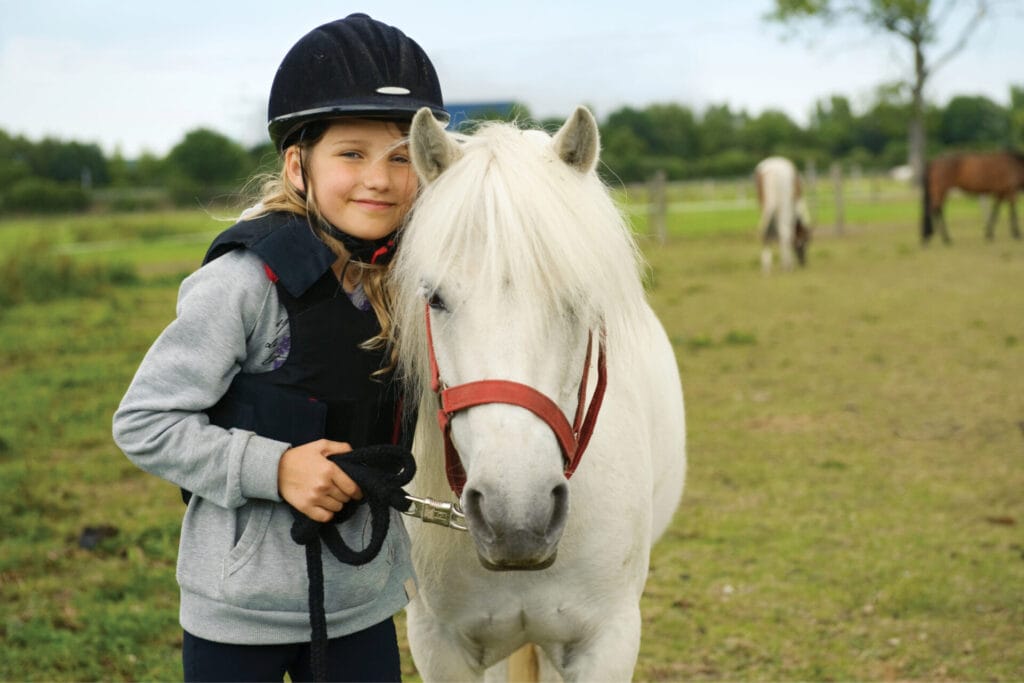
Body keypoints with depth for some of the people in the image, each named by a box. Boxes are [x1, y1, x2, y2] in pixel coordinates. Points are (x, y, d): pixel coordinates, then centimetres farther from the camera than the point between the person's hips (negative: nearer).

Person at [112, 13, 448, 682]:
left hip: (364, 598, 5)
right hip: (244, 606, -5)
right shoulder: (249, 280, -19)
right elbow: (143, 424, -16)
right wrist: (273, 468, -23)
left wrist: (403, 554, 13)